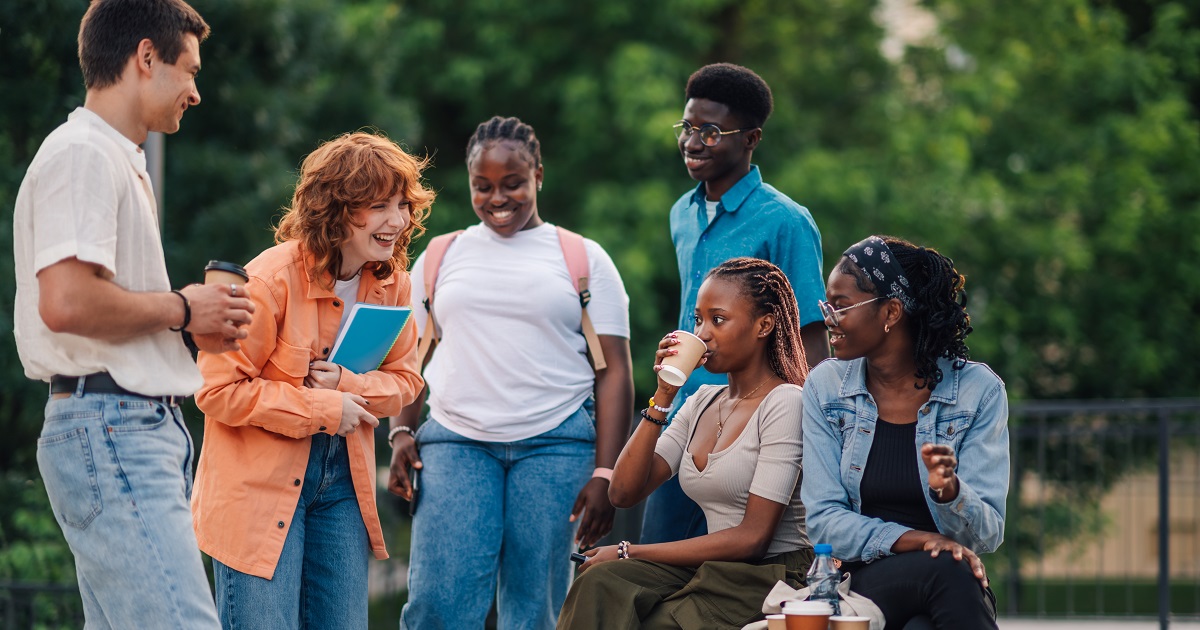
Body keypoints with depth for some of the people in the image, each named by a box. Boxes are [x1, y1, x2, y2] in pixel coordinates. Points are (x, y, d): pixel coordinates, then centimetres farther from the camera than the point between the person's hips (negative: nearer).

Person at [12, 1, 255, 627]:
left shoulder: (119, 162, 23)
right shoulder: (83, 154, -10)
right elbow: (65, 302, -23)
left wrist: (190, 326, 11)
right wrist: (180, 309, -10)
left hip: (138, 431, 11)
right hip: (109, 430, -11)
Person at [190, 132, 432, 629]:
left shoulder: (392, 283, 1)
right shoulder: (271, 279, -19)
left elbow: (404, 378, 9)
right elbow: (218, 390, -17)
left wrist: (347, 386, -13)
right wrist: (322, 409, -18)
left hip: (342, 481, 6)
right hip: (259, 488, -6)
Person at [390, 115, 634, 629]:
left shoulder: (583, 259, 8)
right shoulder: (440, 258, 14)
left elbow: (614, 371, 5)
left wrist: (605, 474, -4)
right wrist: (402, 433, -1)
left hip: (554, 446, -1)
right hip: (455, 443, 1)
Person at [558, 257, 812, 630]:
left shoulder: (785, 404, -7)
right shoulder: (702, 403, 17)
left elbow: (753, 538, -14)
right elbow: (624, 492, 7)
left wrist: (629, 553, -10)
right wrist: (662, 399, -1)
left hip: (776, 577, -6)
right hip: (715, 574, 6)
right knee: (602, 584, -24)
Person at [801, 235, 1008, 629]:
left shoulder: (978, 390, -3)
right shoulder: (825, 388, 2)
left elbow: (987, 534, -7)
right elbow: (823, 521, -4)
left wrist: (950, 489, -29)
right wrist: (917, 540, -19)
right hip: (859, 579, -1)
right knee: (946, 569, -33)